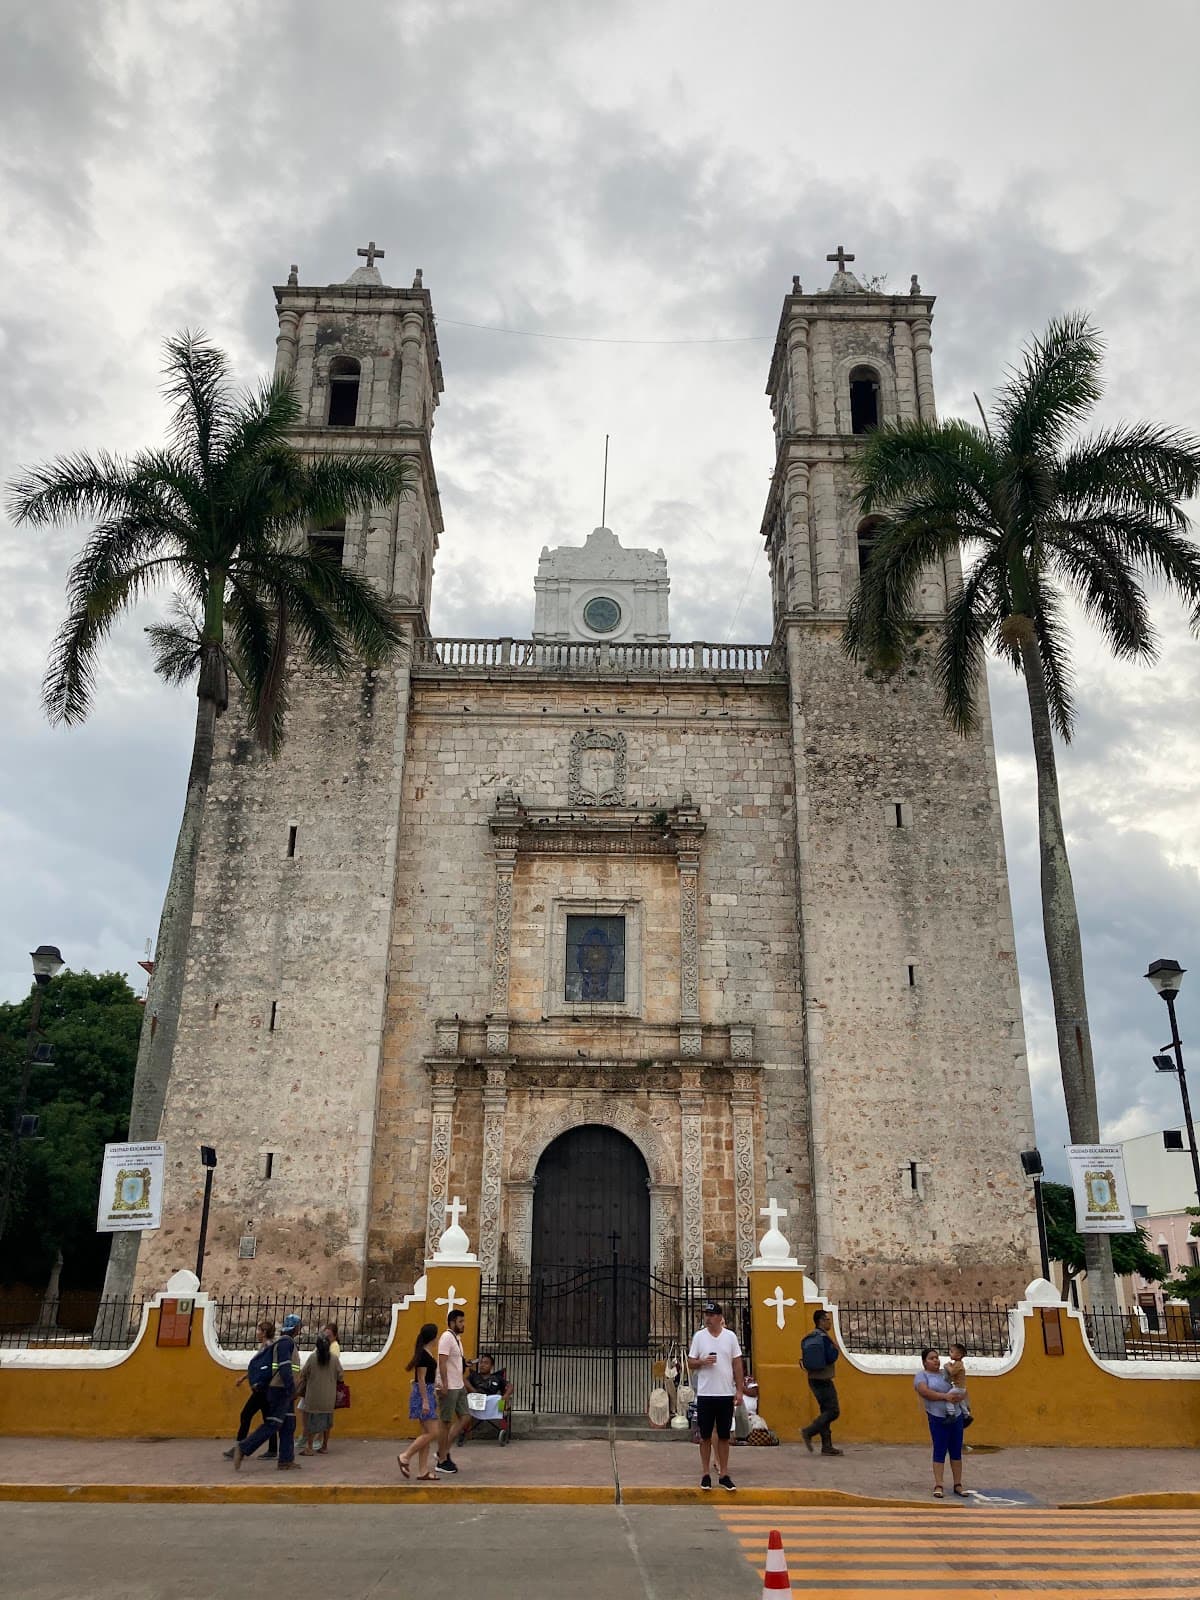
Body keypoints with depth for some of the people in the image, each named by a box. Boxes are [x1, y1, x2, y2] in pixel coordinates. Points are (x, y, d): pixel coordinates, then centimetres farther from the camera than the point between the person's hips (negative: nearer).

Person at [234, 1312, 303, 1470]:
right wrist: (291, 1389, -26)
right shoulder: (285, 1342, -14)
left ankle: (286, 1460, 8)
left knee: (288, 1426, 8)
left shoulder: (288, 1342, 17)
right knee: (272, 1424, -9)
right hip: (281, 1390, -10)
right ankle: (243, 1449, -4)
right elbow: (284, 1367, -23)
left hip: (285, 1391, 10)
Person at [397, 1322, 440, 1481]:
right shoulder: (424, 1354, -16)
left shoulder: (427, 1353, 12)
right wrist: (425, 1401, -20)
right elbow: (421, 1379, -18)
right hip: (423, 1394, -10)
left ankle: (423, 1471, 11)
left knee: (426, 1433, 9)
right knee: (432, 1432, -9)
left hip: (428, 1393, 10)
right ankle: (405, 1457, 0)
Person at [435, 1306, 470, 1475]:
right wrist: (444, 1384, -25)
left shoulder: (457, 1338, 15)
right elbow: (442, 1362, -22)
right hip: (448, 1388, -10)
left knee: (464, 1417, 8)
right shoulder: (447, 1338, -15)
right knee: (445, 1422, -2)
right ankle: (442, 1461, 6)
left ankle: (444, 1451, 15)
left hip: (459, 1386, 10)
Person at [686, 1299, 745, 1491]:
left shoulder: (730, 1336, 2)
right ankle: (705, 1474, 15)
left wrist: (740, 1390, 0)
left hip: (726, 1394, 1)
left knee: (724, 1436, 7)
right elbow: (690, 1364, 3)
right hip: (705, 1394, 0)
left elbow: (738, 1364, 5)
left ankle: (724, 1474, 16)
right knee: (705, 1436, 5)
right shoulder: (699, 1336, 1)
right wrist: (703, 1362, -18)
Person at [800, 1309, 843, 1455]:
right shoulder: (823, 1338, -16)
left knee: (825, 1411, 12)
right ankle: (808, 1432, -8)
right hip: (823, 1380, -9)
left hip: (813, 1379, 9)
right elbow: (831, 1358, -20)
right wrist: (835, 1349, -3)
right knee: (833, 1411, -5)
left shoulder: (807, 1339, 11)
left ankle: (827, 1446, 11)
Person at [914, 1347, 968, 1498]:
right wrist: (945, 1396, -24)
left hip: (956, 1417, 5)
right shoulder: (922, 1375, -2)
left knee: (956, 1451, 7)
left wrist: (958, 1396, -11)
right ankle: (938, 1486, -1)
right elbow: (925, 1392, -17)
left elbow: (961, 1391, 12)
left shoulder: (946, 1373, 13)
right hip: (938, 1419, -5)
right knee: (940, 1451, -5)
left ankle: (958, 1485, 14)